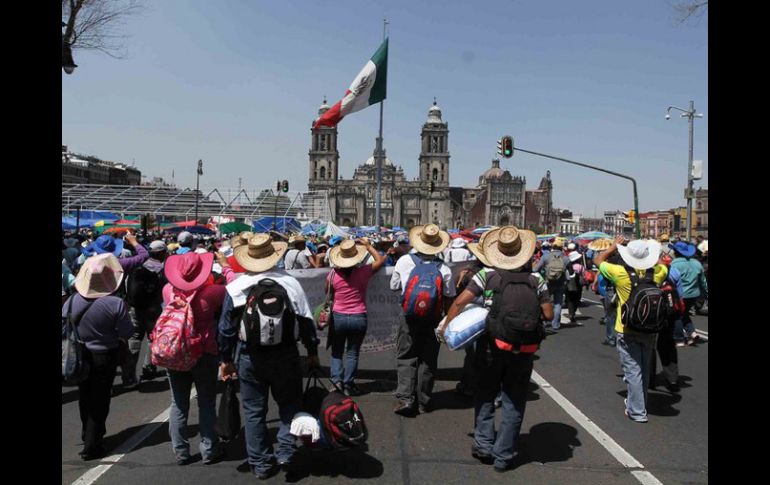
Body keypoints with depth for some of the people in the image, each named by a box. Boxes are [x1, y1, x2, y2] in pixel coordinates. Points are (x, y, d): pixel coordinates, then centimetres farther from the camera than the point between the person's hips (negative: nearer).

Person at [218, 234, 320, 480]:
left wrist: (225, 359, 9)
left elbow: (226, 328, -2)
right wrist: (313, 352, 8)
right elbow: (306, 321, -4)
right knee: (289, 404, 18)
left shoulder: (235, 288, -7)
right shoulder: (290, 283, -6)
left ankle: (261, 464, 20)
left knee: (254, 411, 12)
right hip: (286, 356, 0)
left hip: (249, 358, 0)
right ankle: (285, 452, 9)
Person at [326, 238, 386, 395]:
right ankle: (348, 385, 12)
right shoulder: (364, 272, -11)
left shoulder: (333, 274, -10)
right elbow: (381, 260, 6)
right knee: (352, 353, 10)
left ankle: (337, 380, 6)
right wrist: (368, 246, 12)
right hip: (358, 318, 0)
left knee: (337, 352, 17)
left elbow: (327, 292, 9)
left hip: (338, 317, 0)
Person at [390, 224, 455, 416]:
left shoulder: (405, 261, -6)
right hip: (433, 321, 1)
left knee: (406, 358, 9)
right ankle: (423, 402, 18)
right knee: (428, 360, 11)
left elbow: (394, 286, 6)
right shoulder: (444, 269, -5)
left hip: (410, 319, -1)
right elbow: (449, 298, 0)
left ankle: (405, 398, -4)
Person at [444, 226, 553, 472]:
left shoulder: (487, 275, -6)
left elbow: (459, 302, -12)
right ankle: (503, 455, 15)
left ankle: (484, 444, 15)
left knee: (485, 395, 18)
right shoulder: (536, 280, -1)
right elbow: (548, 314, 0)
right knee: (514, 402, 11)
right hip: (524, 349, 1)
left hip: (491, 345, -1)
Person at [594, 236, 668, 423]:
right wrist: (650, 253, 20)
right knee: (644, 369, 18)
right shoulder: (657, 273, -7)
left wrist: (613, 246, 10)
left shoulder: (621, 273, -16)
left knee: (633, 370, 1)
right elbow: (662, 266, 19)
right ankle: (638, 402, 32)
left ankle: (637, 411, 3)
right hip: (649, 330, 4)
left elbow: (598, 260, 0)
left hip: (627, 331, -4)